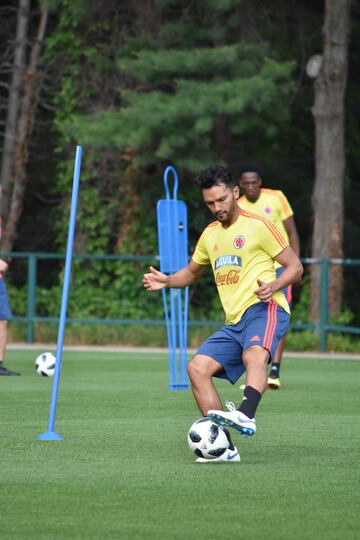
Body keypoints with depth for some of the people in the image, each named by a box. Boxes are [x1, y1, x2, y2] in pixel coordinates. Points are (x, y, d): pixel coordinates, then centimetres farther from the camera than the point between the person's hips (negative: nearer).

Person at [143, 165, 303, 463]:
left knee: (254, 355, -38)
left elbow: (295, 266, 1)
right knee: (198, 368, -11)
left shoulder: (258, 226, 0)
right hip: (234, 323, 7)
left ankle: (246, 416, -63)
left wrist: (273, 286, -19)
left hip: (264, 309, -7)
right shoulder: (210, 234, 20)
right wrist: (166, 280, 13)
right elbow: (192, 272, 35)